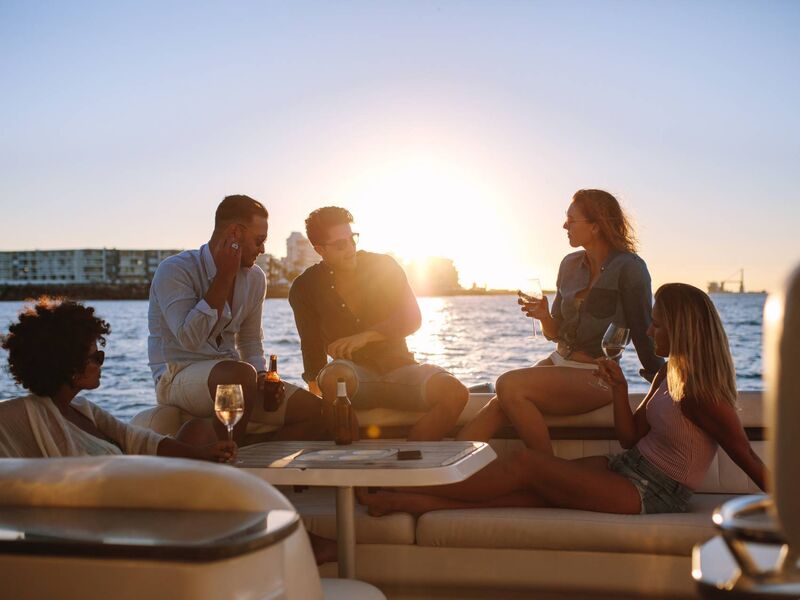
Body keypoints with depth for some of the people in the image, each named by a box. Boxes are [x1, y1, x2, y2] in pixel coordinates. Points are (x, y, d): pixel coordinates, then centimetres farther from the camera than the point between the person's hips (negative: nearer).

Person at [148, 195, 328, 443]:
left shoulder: (255, 278, 9)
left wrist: (262, 376, -2)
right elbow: (190, 339, -25)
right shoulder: (174, 270, -12)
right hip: (178, 378, -6)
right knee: (241, 374, -39)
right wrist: (224, 277, -20)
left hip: (229, 377, 7)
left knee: (318, 413, -10)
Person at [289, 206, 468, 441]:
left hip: (397, 368, 2)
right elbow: (312, 348, 9)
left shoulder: (384, 266, 3)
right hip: (353, 374, -1)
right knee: (335, 375, -40)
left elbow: (412, 319, -4)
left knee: (454, 392, -28)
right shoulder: (305, 288, 3)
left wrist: (366, 336, -18)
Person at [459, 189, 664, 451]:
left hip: (597, 377, -6)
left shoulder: (629, 268, -10)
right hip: (559, 361, 6)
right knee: (498, 406, -22)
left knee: (509, 386, -29)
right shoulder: (570, 264, 11)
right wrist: (543, 316, -6)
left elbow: (643, 333, -6)